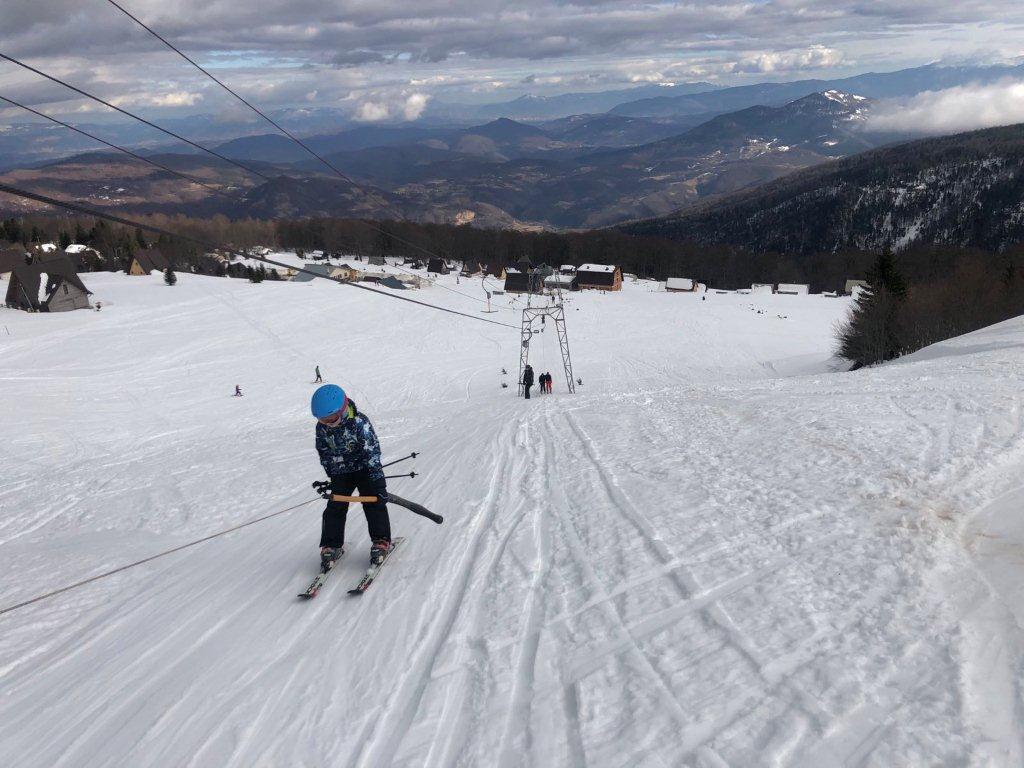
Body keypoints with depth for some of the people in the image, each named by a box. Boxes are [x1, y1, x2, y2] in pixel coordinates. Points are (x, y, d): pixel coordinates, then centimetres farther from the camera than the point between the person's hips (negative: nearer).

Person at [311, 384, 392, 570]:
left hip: (363, 469, -4)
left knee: (374, 504, -5)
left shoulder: (359, 422, -26)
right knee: (335, 508, 1)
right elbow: (323, 452, 7)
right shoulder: (322, 427, -10)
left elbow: (372, 451, -24)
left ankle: (381, 541, 9)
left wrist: (377, 479, -26)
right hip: (340, 473, 4)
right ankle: (331, 545, 12)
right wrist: (331, 475, 11)